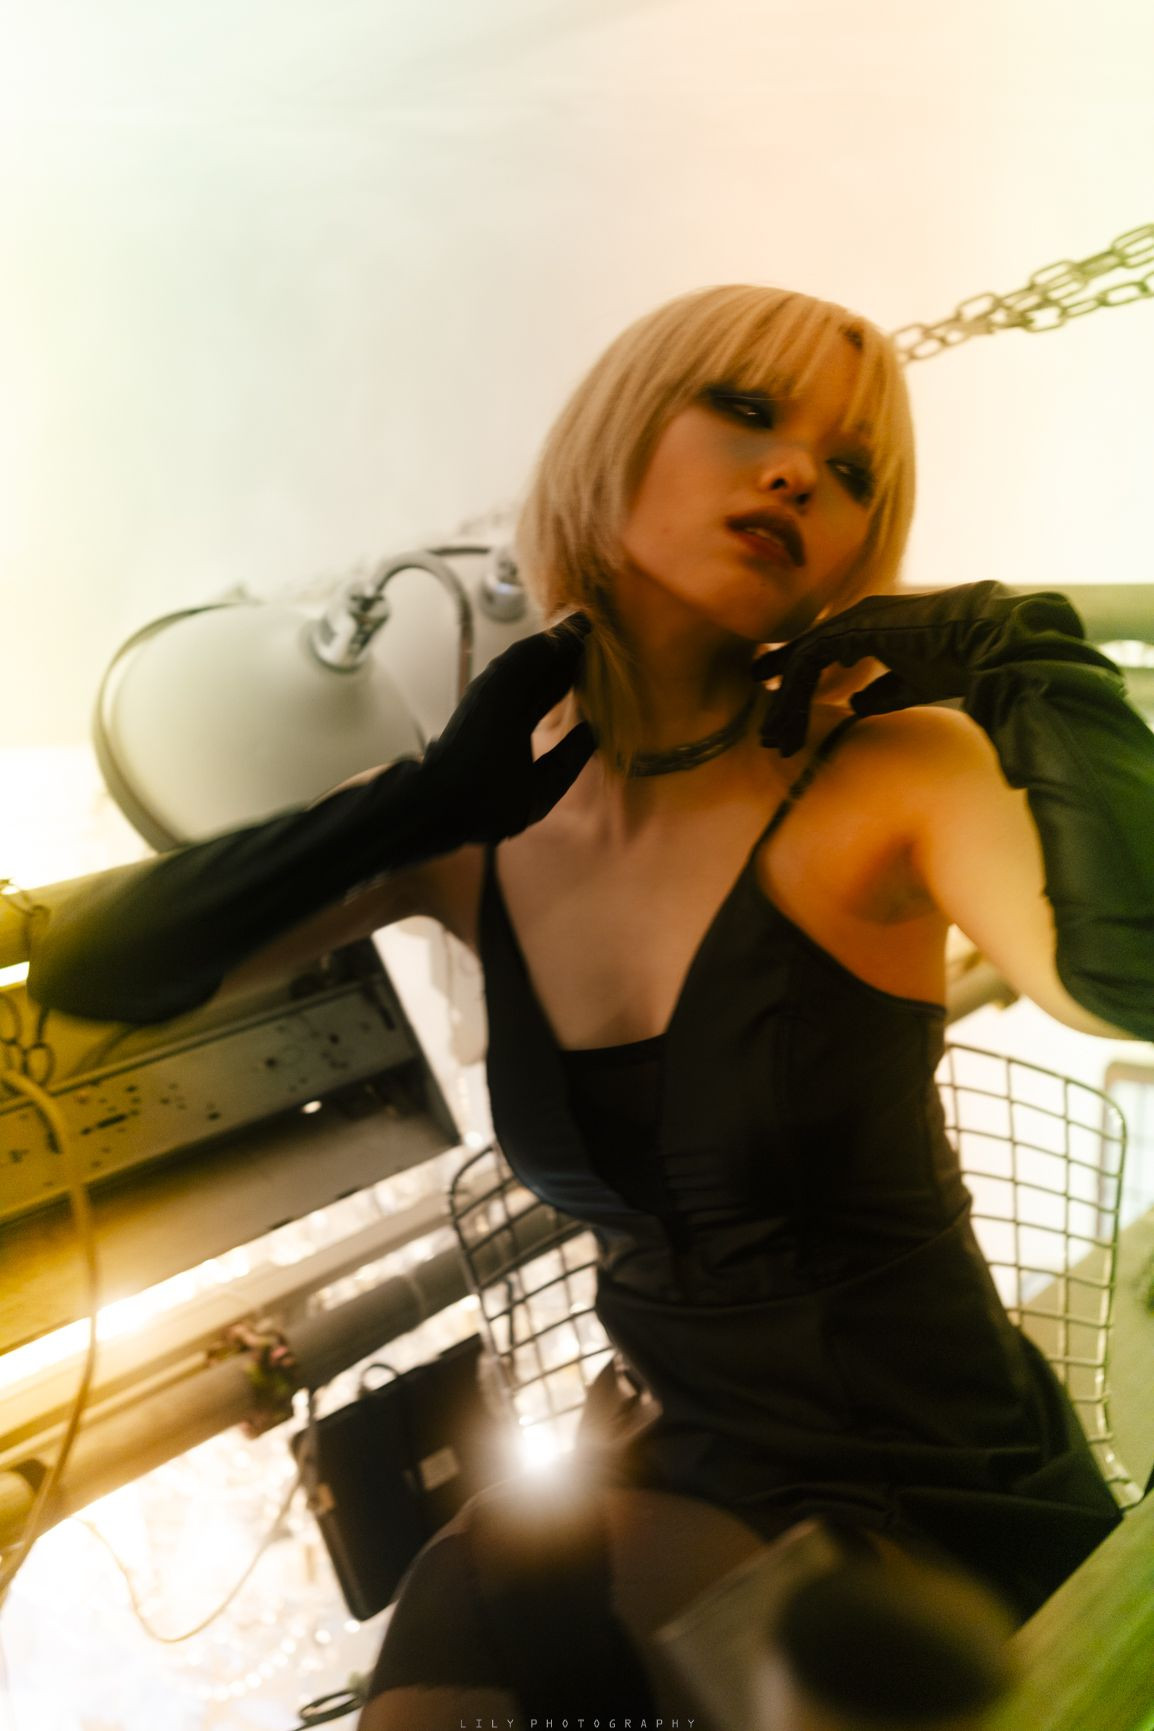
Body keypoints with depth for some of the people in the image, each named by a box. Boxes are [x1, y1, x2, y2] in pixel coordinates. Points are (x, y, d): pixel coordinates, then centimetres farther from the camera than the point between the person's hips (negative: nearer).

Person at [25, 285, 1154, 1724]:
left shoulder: (884, 778, -18)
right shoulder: (477, 834, -6)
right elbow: (85, 974, -10)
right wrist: (429, 795, -19)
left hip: (945, 1512, -3)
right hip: (692, 1477, 4)